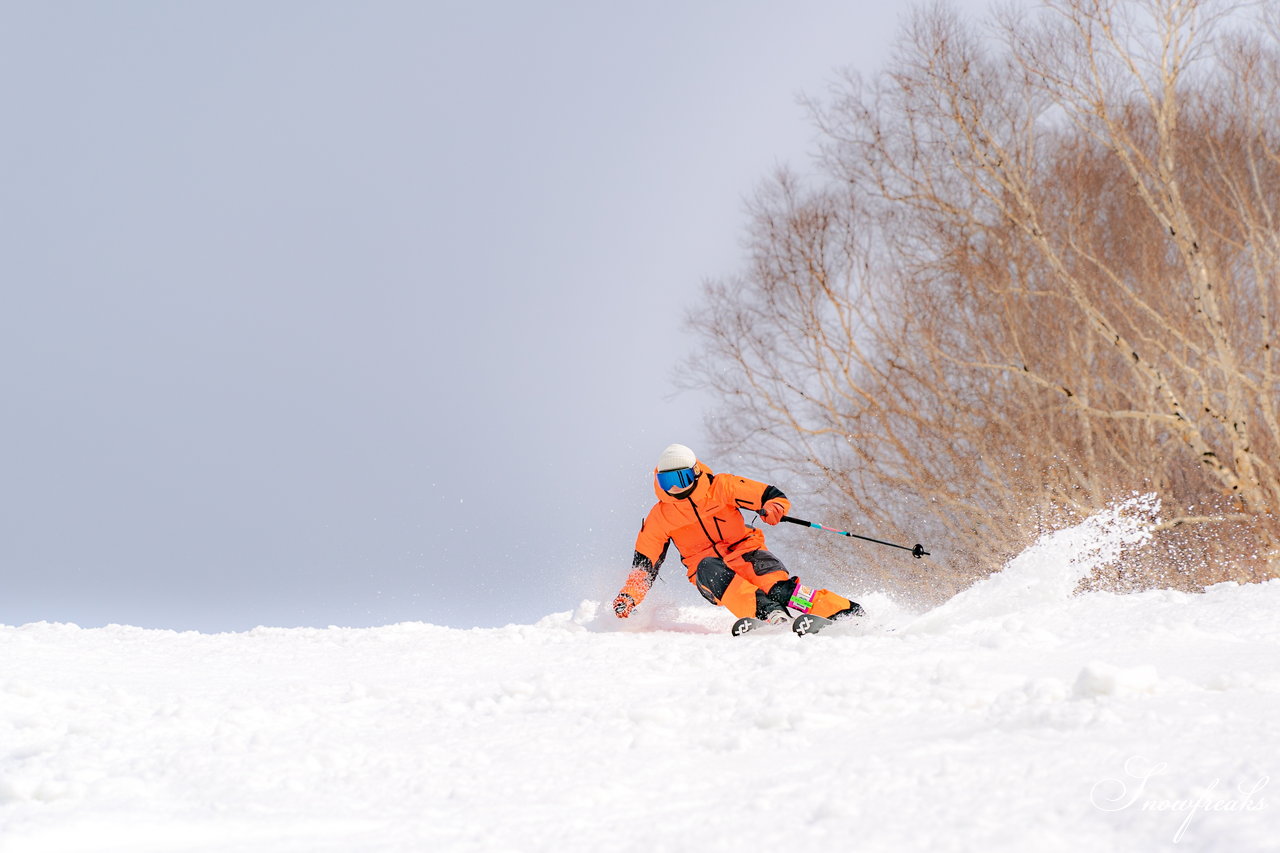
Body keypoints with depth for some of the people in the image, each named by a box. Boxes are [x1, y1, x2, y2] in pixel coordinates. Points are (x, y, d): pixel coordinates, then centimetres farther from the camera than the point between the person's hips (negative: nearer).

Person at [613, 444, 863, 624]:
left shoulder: (721, 487, -2)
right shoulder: (659, 518, 4)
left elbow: (774, 496, -4)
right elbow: (644, 563, 11)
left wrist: (773, 508, -28)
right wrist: (629, 596, -3)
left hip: (745, 553, -1)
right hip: (707, 566, 1)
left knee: (774, 582, -32)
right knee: (707, 568, -35)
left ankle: (844, 612, -42)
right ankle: (770, 614, -55)